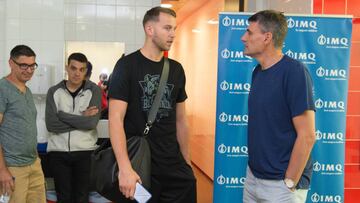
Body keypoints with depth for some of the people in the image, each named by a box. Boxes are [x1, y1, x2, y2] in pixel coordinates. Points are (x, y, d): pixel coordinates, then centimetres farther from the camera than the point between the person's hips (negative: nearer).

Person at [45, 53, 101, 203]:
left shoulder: (94, 91, -1)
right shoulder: (54, 91, 3)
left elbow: (92, 123, -14)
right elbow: (51, 124, -10)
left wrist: (61, 114, -10)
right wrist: (81, 118, -12)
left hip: (85, 152, -1)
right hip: (58, 152, 1)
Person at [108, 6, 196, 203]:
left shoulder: (176, 69, 8)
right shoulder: (127, 65, -7)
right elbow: (115, 119, -14)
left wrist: (187, 162, 11)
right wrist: (125, 168, -23)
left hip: (173, 165, 5)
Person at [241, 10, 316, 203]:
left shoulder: (294, 71, -18)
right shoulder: (258, 71, 5)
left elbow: (307, 136, -19)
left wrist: (289, 184, -16)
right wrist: (253, 172, 11)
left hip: (280, 183, -7)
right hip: (253, 176, 7)